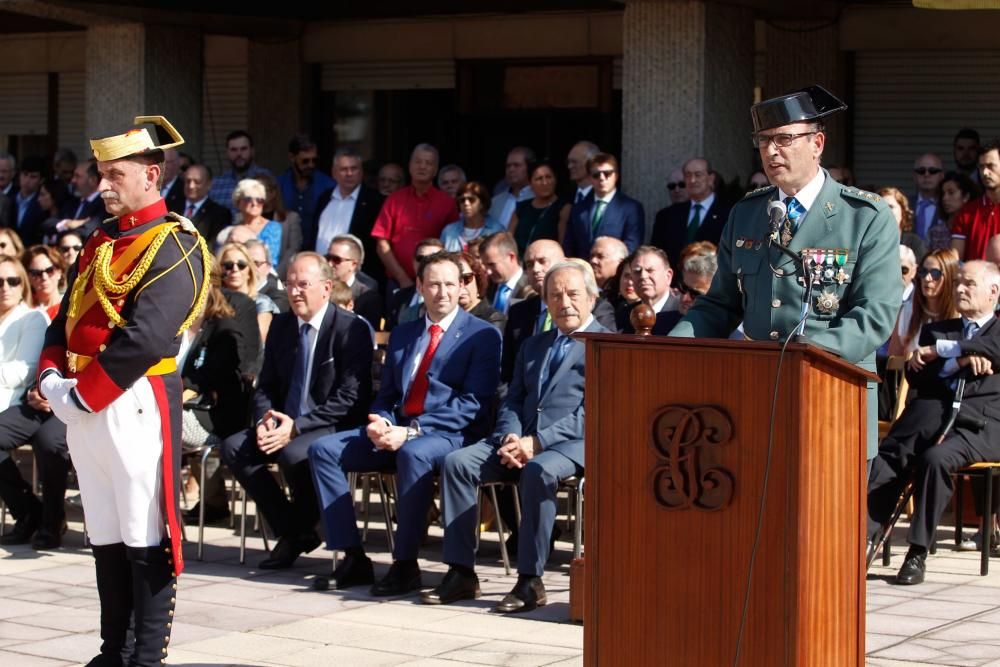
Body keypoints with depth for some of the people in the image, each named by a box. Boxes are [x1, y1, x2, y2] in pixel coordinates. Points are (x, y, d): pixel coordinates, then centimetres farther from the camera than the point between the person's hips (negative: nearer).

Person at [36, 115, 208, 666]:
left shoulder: (175, 247, -10)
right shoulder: (99, 243, 17)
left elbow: (144, 339, -20)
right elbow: (66, 317, 16)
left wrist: (82, 394, -17)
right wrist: (52, 379, -3)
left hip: (136, 404, -8)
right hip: (82, 406, 8)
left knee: (145, 538, -2)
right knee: (104, 537, 14)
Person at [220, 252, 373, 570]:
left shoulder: (351, 329, -10)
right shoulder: (281, 325, 11)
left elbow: (350, 398, -16)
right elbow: (266, 385, 14)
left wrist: (297, 426, -23)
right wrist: (264, 421, -9)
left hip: (333, 429, -7)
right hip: (284, 424, 7)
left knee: (295, 454, -35)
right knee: (233, 447, -17)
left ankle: (301, 529, -6)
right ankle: (291, 532, -6)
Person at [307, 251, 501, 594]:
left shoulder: (482, 335, 1)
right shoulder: (403, 334, 21)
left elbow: (473, 403, -9)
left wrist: (412, 431, -19)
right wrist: (382, 423, -6)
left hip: (451, 434, -6)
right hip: (397, 431, 6)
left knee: (414, 454, -39)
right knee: (323, 449, -12)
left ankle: (405, 564, -29)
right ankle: (352, 557, -13)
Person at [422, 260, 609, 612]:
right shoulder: (533, 346, 27)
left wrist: (538, 442, -16)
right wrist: (511, 437, -4)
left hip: (573, 442, -6)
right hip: (522, 440, 6)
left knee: (539, 471, -38)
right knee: (457, 462, -17)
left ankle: (531, 581, -31)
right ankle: (461, 573, -17)